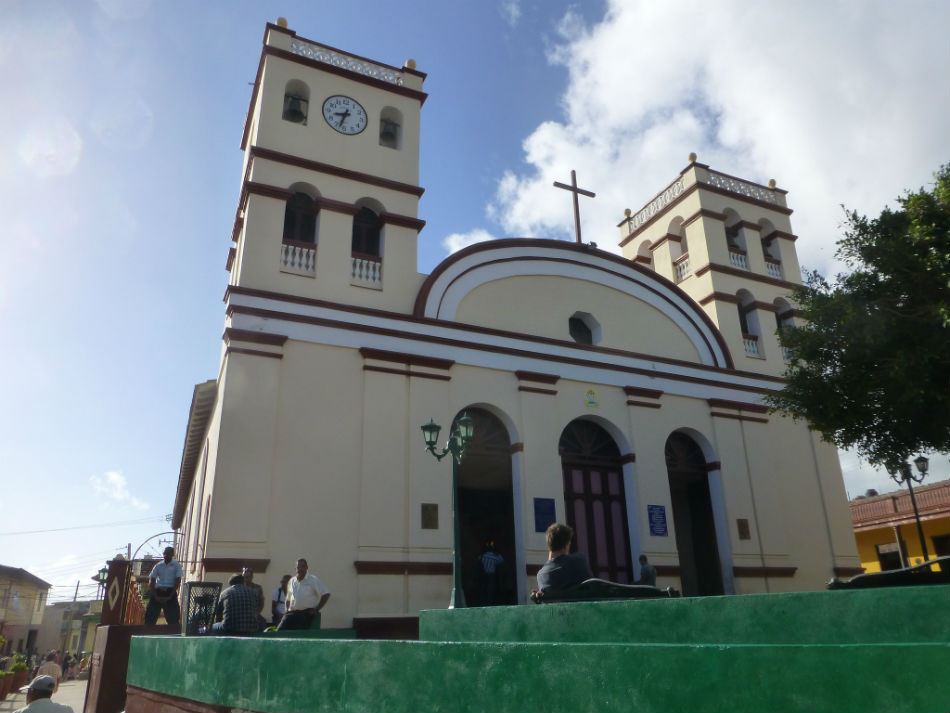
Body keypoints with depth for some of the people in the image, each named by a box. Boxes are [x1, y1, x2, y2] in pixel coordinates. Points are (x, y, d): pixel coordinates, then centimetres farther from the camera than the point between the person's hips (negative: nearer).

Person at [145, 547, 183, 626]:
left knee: (173, 618, -7)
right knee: (149, 617, -2)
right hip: (158, 591, 3)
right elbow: (151, 582, 6)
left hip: (170, 592, -3)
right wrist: (156, 596, -7)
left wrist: (170, 596, -11)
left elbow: (178, 581, -2)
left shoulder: (176, 566, 4)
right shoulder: (158, 566, 11)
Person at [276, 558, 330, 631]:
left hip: (306, 613, -5)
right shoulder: (292, 581, 17)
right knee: (280, 631, -16)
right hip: (292, 613, 5)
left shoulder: (313, 580, -1)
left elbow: (326, 594, -5)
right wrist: (287, 610, 15)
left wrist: (316, 609, -9)